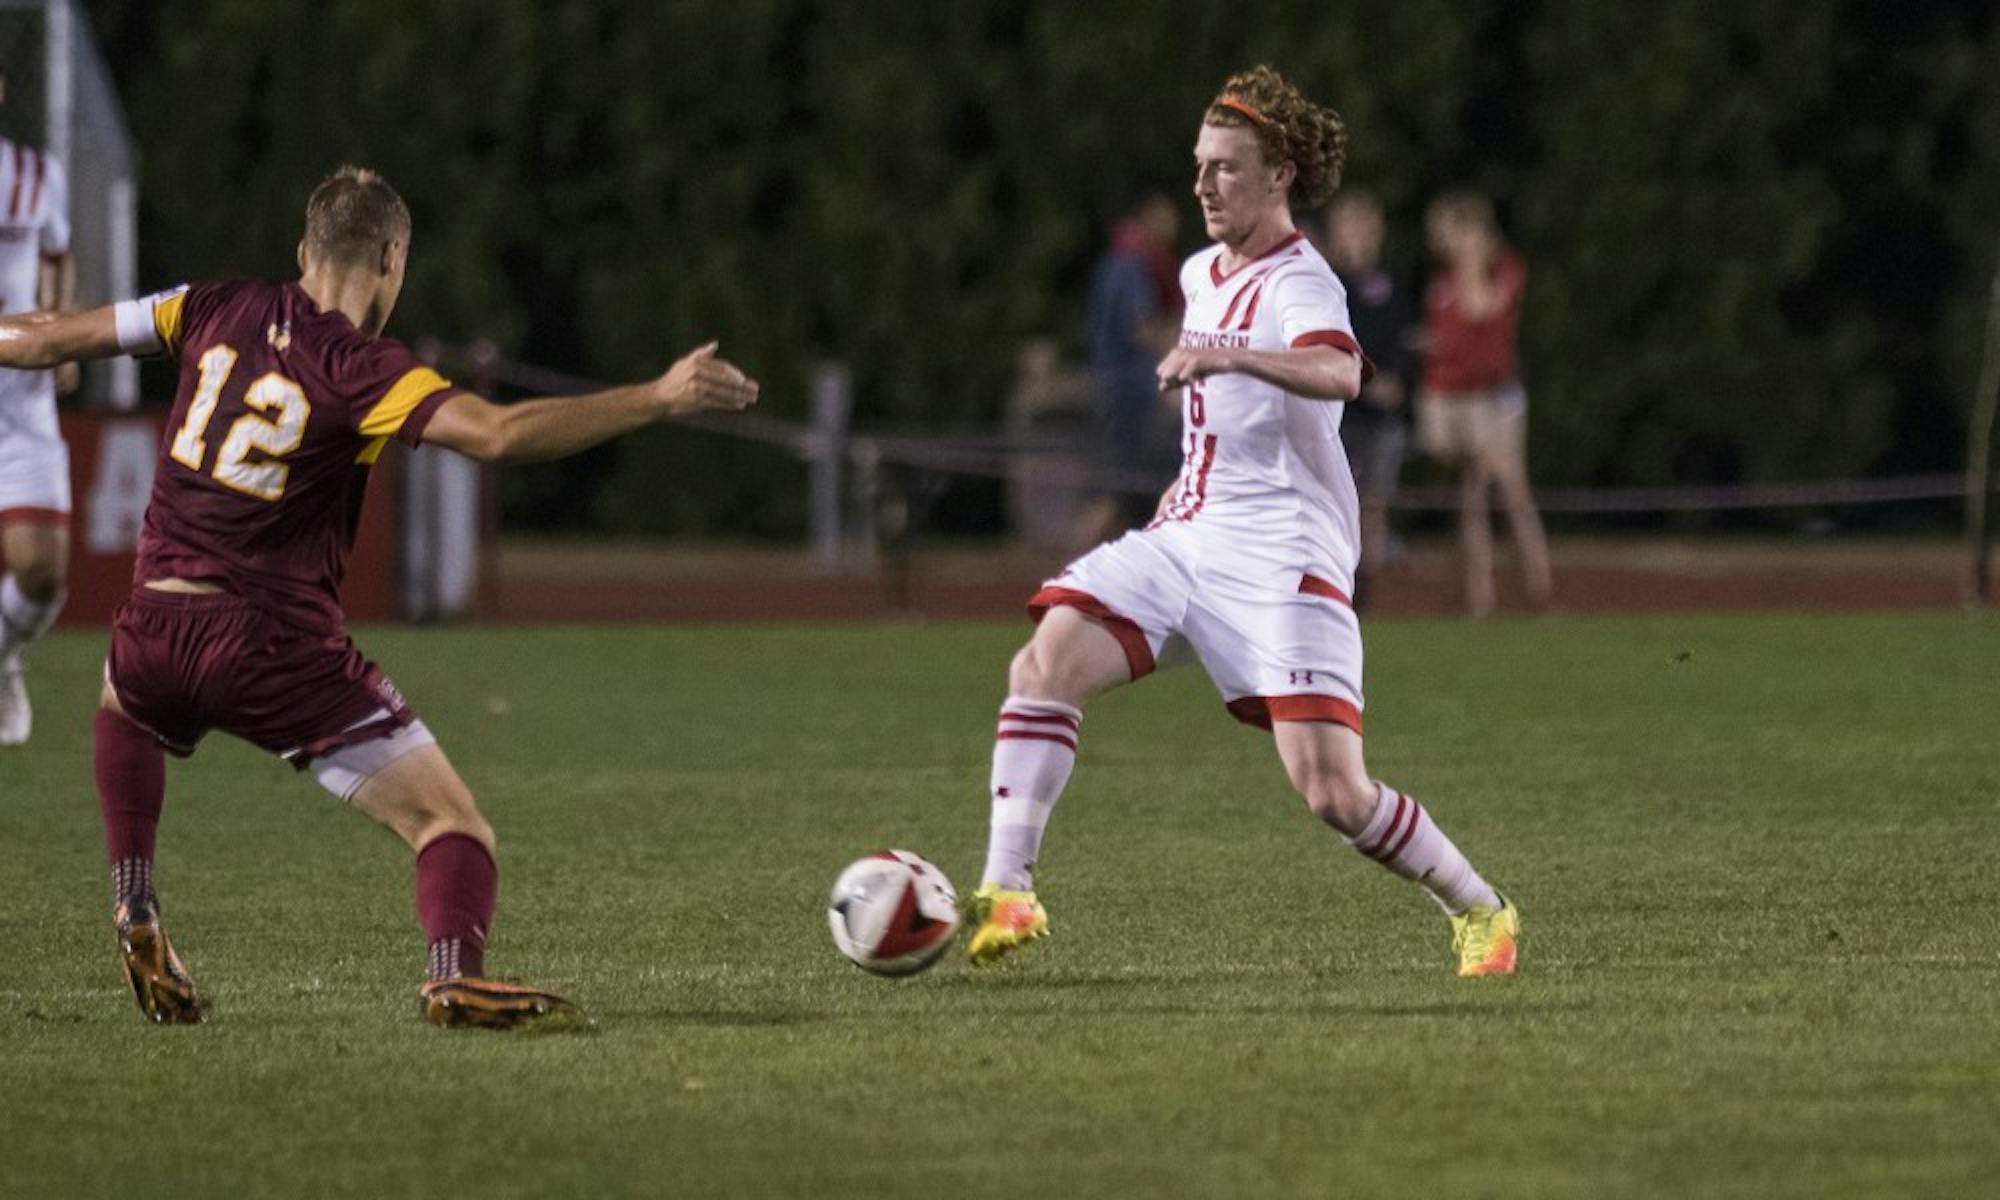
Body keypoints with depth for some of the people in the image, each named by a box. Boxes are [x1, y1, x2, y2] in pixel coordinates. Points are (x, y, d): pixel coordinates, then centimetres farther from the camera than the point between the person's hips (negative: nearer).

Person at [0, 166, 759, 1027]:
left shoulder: (218, 314, 6)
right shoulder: (361, 371, -10)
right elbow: (498, 433, -25)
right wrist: (659, 398, -21)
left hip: (155, 625, 5)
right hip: (278, 649, -5)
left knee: (123, 709, 41)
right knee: (451, 820, 0)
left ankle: (136, 913, 26)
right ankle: (455, 975, -26)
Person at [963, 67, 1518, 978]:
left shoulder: (1298, 284, -11)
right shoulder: (1201, 275, 16)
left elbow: (1337, 372, -37)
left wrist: (1230, 356, -52)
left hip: (1280, 558, -7)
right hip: (1185, 538, 7)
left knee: (1332, 792, -13)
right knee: (1047, 660, -18)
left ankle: (1479, 911, 10)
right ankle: (1006, 893, -17)